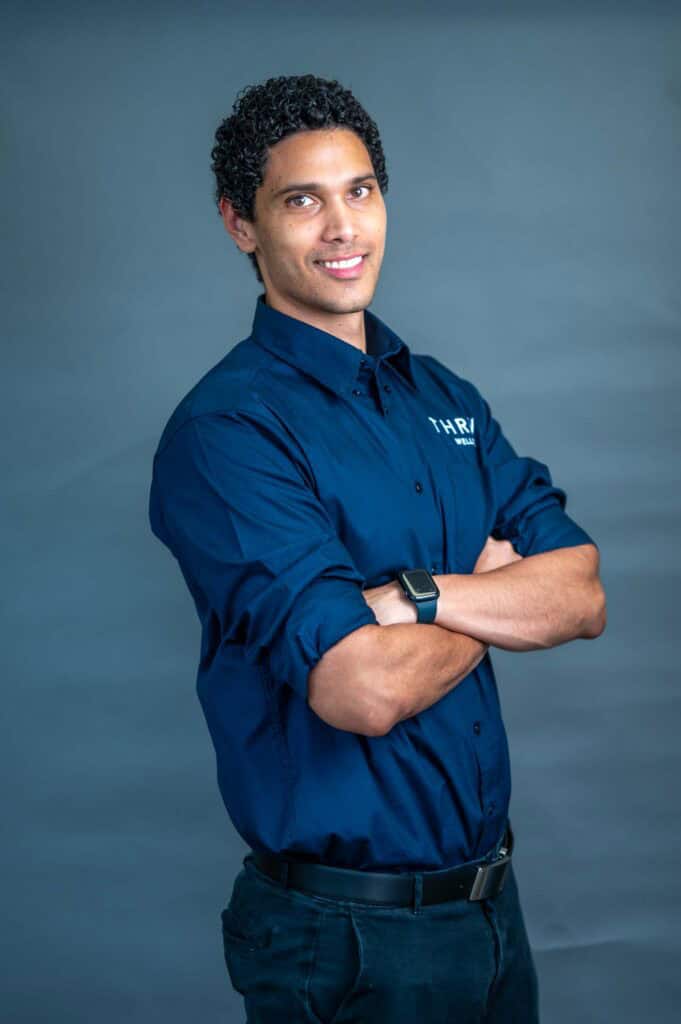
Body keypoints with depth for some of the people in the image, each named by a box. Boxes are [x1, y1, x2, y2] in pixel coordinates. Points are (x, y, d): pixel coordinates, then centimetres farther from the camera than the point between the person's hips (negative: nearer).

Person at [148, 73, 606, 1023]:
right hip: (352, 937, -6)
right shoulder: (224, 429, -16)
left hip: (493, 898, 7)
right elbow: (363, 688, -25)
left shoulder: (446, 397, 8)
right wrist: (494, 594, -7)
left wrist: (414, 595, -20)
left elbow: (584, 597, -3)